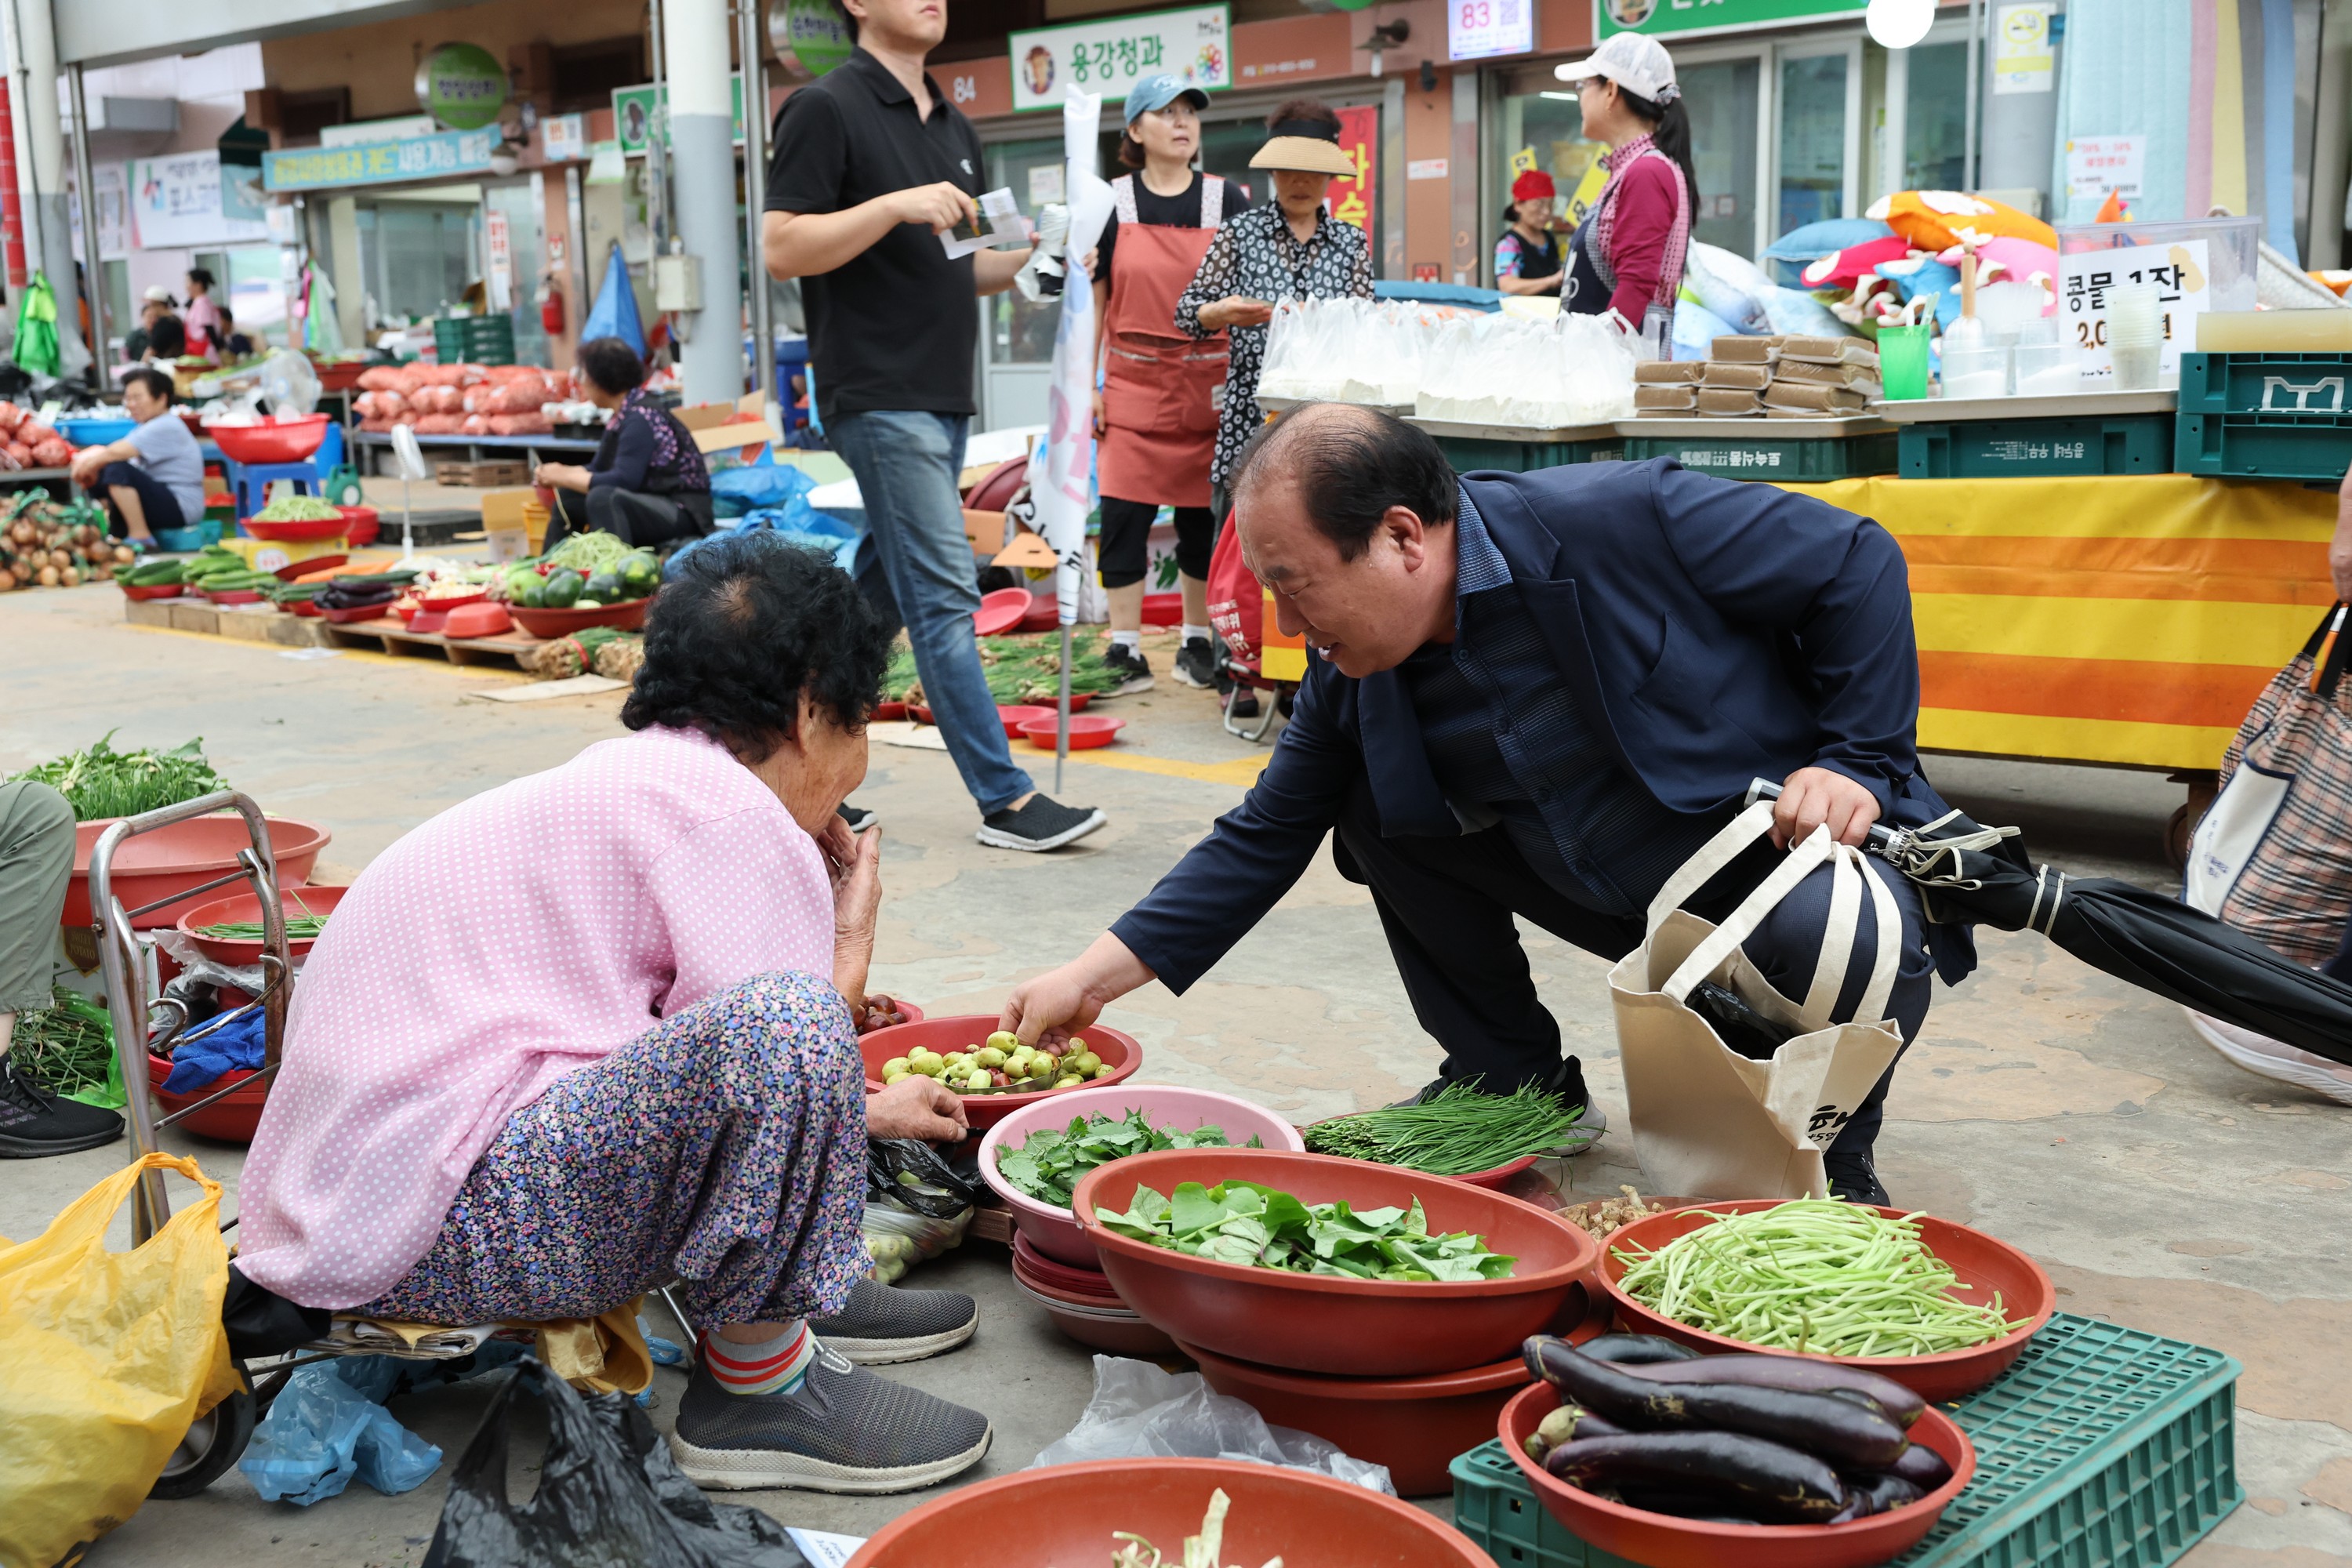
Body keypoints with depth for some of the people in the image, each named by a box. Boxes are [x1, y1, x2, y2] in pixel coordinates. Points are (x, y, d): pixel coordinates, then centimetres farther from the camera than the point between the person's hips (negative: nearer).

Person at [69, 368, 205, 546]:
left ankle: (141, 537, -20)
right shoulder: (149, 427, 17)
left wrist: (88, 466, -7)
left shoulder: (166, 427, -15)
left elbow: (115, 453, -23)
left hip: (180, 509, -10)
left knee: (117, 470, -26)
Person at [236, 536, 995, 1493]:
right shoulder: (730, 814, -13)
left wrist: (861, 1110, 42)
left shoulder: (629, 779, 18)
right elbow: (780, 1050, -16)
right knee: (784, 1025, -28)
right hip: (425, 1238, -11)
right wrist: (851, 943, 2)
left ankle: (791, 1295, 16)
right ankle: (756, 1382, -8)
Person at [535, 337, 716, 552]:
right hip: (652, 505, 10)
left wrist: (565, 476, -14)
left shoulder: (640, 418, -18)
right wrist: (560, 473, -1)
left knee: (602, 497, -32)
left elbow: (623, 480, -24)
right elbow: (597, 469, 16)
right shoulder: (623, 415, 9)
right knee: (568, 497, 15)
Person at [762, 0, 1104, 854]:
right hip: (879, 393, -8)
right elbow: (781, 248, -12)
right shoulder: (825, 109, -6)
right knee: (945, 596, -9)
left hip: (942, 397, 8)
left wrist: (1028, 260, 5)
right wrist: (897, 205, -22)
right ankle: (1006, 800, -7)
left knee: (883, 595, 11)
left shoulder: (955, 129, 18)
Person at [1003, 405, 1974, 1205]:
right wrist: (1092, 978, -5)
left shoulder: (1620, 521, -26)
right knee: (1380, 809, -4)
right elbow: (1262, 841, 0)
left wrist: (1859, 761, -20)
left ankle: (1837, 1145, -4)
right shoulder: (1351, 675, -7)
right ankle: (1512, 1082, 12)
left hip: (1792, 839, -6)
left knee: (1844, 936, -39)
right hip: (1619, 899, 6)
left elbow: (1857, 561, -15)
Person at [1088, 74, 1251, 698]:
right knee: (1124, 513, -5)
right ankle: (1125, 649, 3)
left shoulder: (1226, 200, 4)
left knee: (1201, 516, 6)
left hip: (1209, 383, 1)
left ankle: (1197, 642, 19)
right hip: (1133, 382, -1)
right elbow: (1093, 300, 5)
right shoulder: (1111, 203, 3)